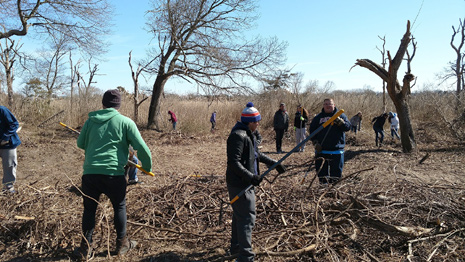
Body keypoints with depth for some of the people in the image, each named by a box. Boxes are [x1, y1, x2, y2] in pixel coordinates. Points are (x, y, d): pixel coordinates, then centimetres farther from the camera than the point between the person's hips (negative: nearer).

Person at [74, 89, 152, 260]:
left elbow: (80, 144, 20)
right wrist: (147, 166, 9)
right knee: (119, 207, 18)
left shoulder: (91, 120, 8)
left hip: (90, 173, 2)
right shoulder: (126, 122, -2)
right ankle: (122, 244, 27)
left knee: (89, 209, 18)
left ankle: (86, 248, 23)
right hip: (114, 174, -2)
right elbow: (142, 148, -7)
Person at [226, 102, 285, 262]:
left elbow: (257, 154, 23)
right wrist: (250, 177, -33)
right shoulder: (238, 136, -21)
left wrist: (274, 163, 20)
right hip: (239, 184, -11)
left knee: (240, 215, 22)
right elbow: (234, 163, -26)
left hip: (245, 183, 11)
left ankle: (236, 247, 39)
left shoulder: (248, 134, 13)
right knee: (247, 218, -5)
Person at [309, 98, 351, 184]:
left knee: (336, 170, 2)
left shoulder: (340, 115, 9)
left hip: (336, 150, -1)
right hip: (321, 149, 1)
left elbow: (348, 127, -1)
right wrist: (315, 142, -4)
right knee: (321, 171, 6)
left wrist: (340, 122, -20)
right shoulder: (318, 117, 11)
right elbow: (312, 130, 9)